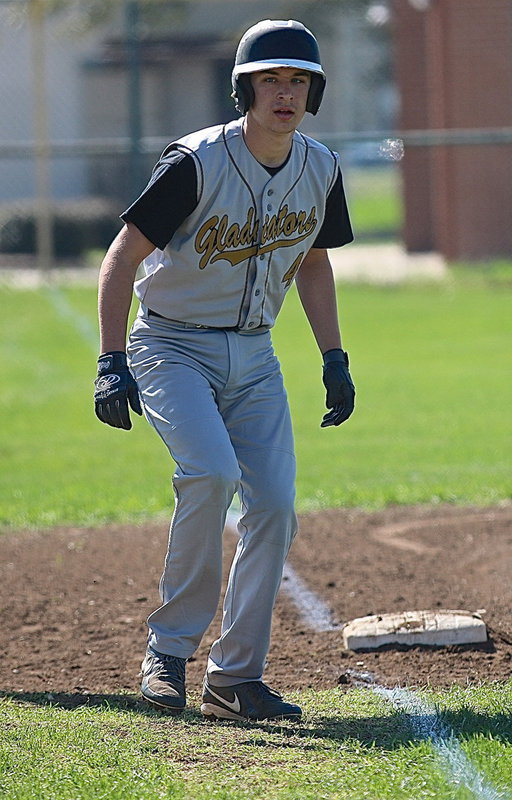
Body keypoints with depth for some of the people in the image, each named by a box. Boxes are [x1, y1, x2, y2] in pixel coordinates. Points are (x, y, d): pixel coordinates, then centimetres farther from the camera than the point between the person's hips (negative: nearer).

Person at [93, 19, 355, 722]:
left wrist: (334, 359, 11)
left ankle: (235, 678, 4)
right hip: (173, 347, -6)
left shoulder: (320, 169, 0)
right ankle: (170, 649, -14)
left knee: (274, 506, -6)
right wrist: (111, 363, -21)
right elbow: (123, 256, -15)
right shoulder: (196, 163, -19)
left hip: (254, 358, 6)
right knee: (211, 472, -28)